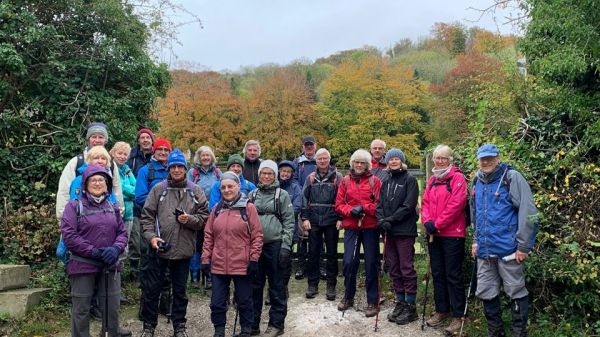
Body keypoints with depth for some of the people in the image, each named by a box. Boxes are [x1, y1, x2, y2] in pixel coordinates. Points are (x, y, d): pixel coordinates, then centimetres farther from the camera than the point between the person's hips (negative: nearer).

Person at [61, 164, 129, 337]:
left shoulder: (113, 207, 11)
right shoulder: (74, 206, -3)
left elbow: (122, 232, 9)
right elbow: (69, 235, -12)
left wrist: (116, 248, -13)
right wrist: (94, 252, -18)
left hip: (110, 265, 4)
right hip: (83, 265, -4)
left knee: (112, 305, 10)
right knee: (81, 308, 4)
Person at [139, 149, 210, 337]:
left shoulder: (195, 191, 2)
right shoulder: (158, 189, 1)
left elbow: (204, 217, 2)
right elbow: (147, 216, -1)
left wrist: (189, 219, -16)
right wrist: (151, 236, -14)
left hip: (183, 249, 1)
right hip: (159, 248, 0)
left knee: (180, 291, 14)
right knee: (152, 289, 9)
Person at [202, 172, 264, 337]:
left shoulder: (248, 207, -5)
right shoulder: (217, 209, 8)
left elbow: (257, 235, -6)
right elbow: (208, 236, 10)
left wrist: (254, 259, -10)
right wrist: (206, 258, 4)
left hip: (242, 265, -3)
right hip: (218, 265, 4)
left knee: (244, 301, 11)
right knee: (217, 302, 10)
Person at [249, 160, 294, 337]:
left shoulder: (282, 195, 0)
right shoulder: (253, 194, 10)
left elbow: (289, 222, -2)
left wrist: (285, 246, -10)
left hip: (275, 245, -3)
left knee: (276, 285, 5)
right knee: (254, 285, 10)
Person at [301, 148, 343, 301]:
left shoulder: (337, 177, 1)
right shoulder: (311, 178, 9)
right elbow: (304, 198, 7)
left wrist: (340, 218, -9)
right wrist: (305, 217, -1)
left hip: (331, 221, -2)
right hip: (314, 221, 2)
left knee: (332, 253, 6)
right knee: (313, 253, 6)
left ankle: (331, 285, 16)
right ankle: (312, 284, 17)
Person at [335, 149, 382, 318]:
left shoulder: (374, 181, 1)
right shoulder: (345, 181, 8)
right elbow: (339, 204, 6)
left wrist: (364, 208, -16)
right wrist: (351, 210, -11)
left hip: (370, 227, -1)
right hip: (351, 227, 2)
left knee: (371, 263, 4)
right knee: (349, 261, -2)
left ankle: (372, 301, 17)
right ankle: (348, 296, 20)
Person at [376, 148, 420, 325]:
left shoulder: (410, 180, -3)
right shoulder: (386, 182, 15)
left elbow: (409, 205, -12)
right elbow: (380, 204, 9)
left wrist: (391, 219, -16)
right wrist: (381, 219, -9)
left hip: (405, 231, -6)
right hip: (389, 231, 6)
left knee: (407, 268, -2)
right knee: (394, 269, 11)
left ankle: (411, 307, 8)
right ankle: (400, 303, 21)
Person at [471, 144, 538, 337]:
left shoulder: (512, 177, -8)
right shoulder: (477, 182, 11)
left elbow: (528, 213, -13)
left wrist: (524, 246, -14)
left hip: (508, 249, -6)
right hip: (484, 250, 6)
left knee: (516, 292, 6)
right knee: (486, 293, 13)